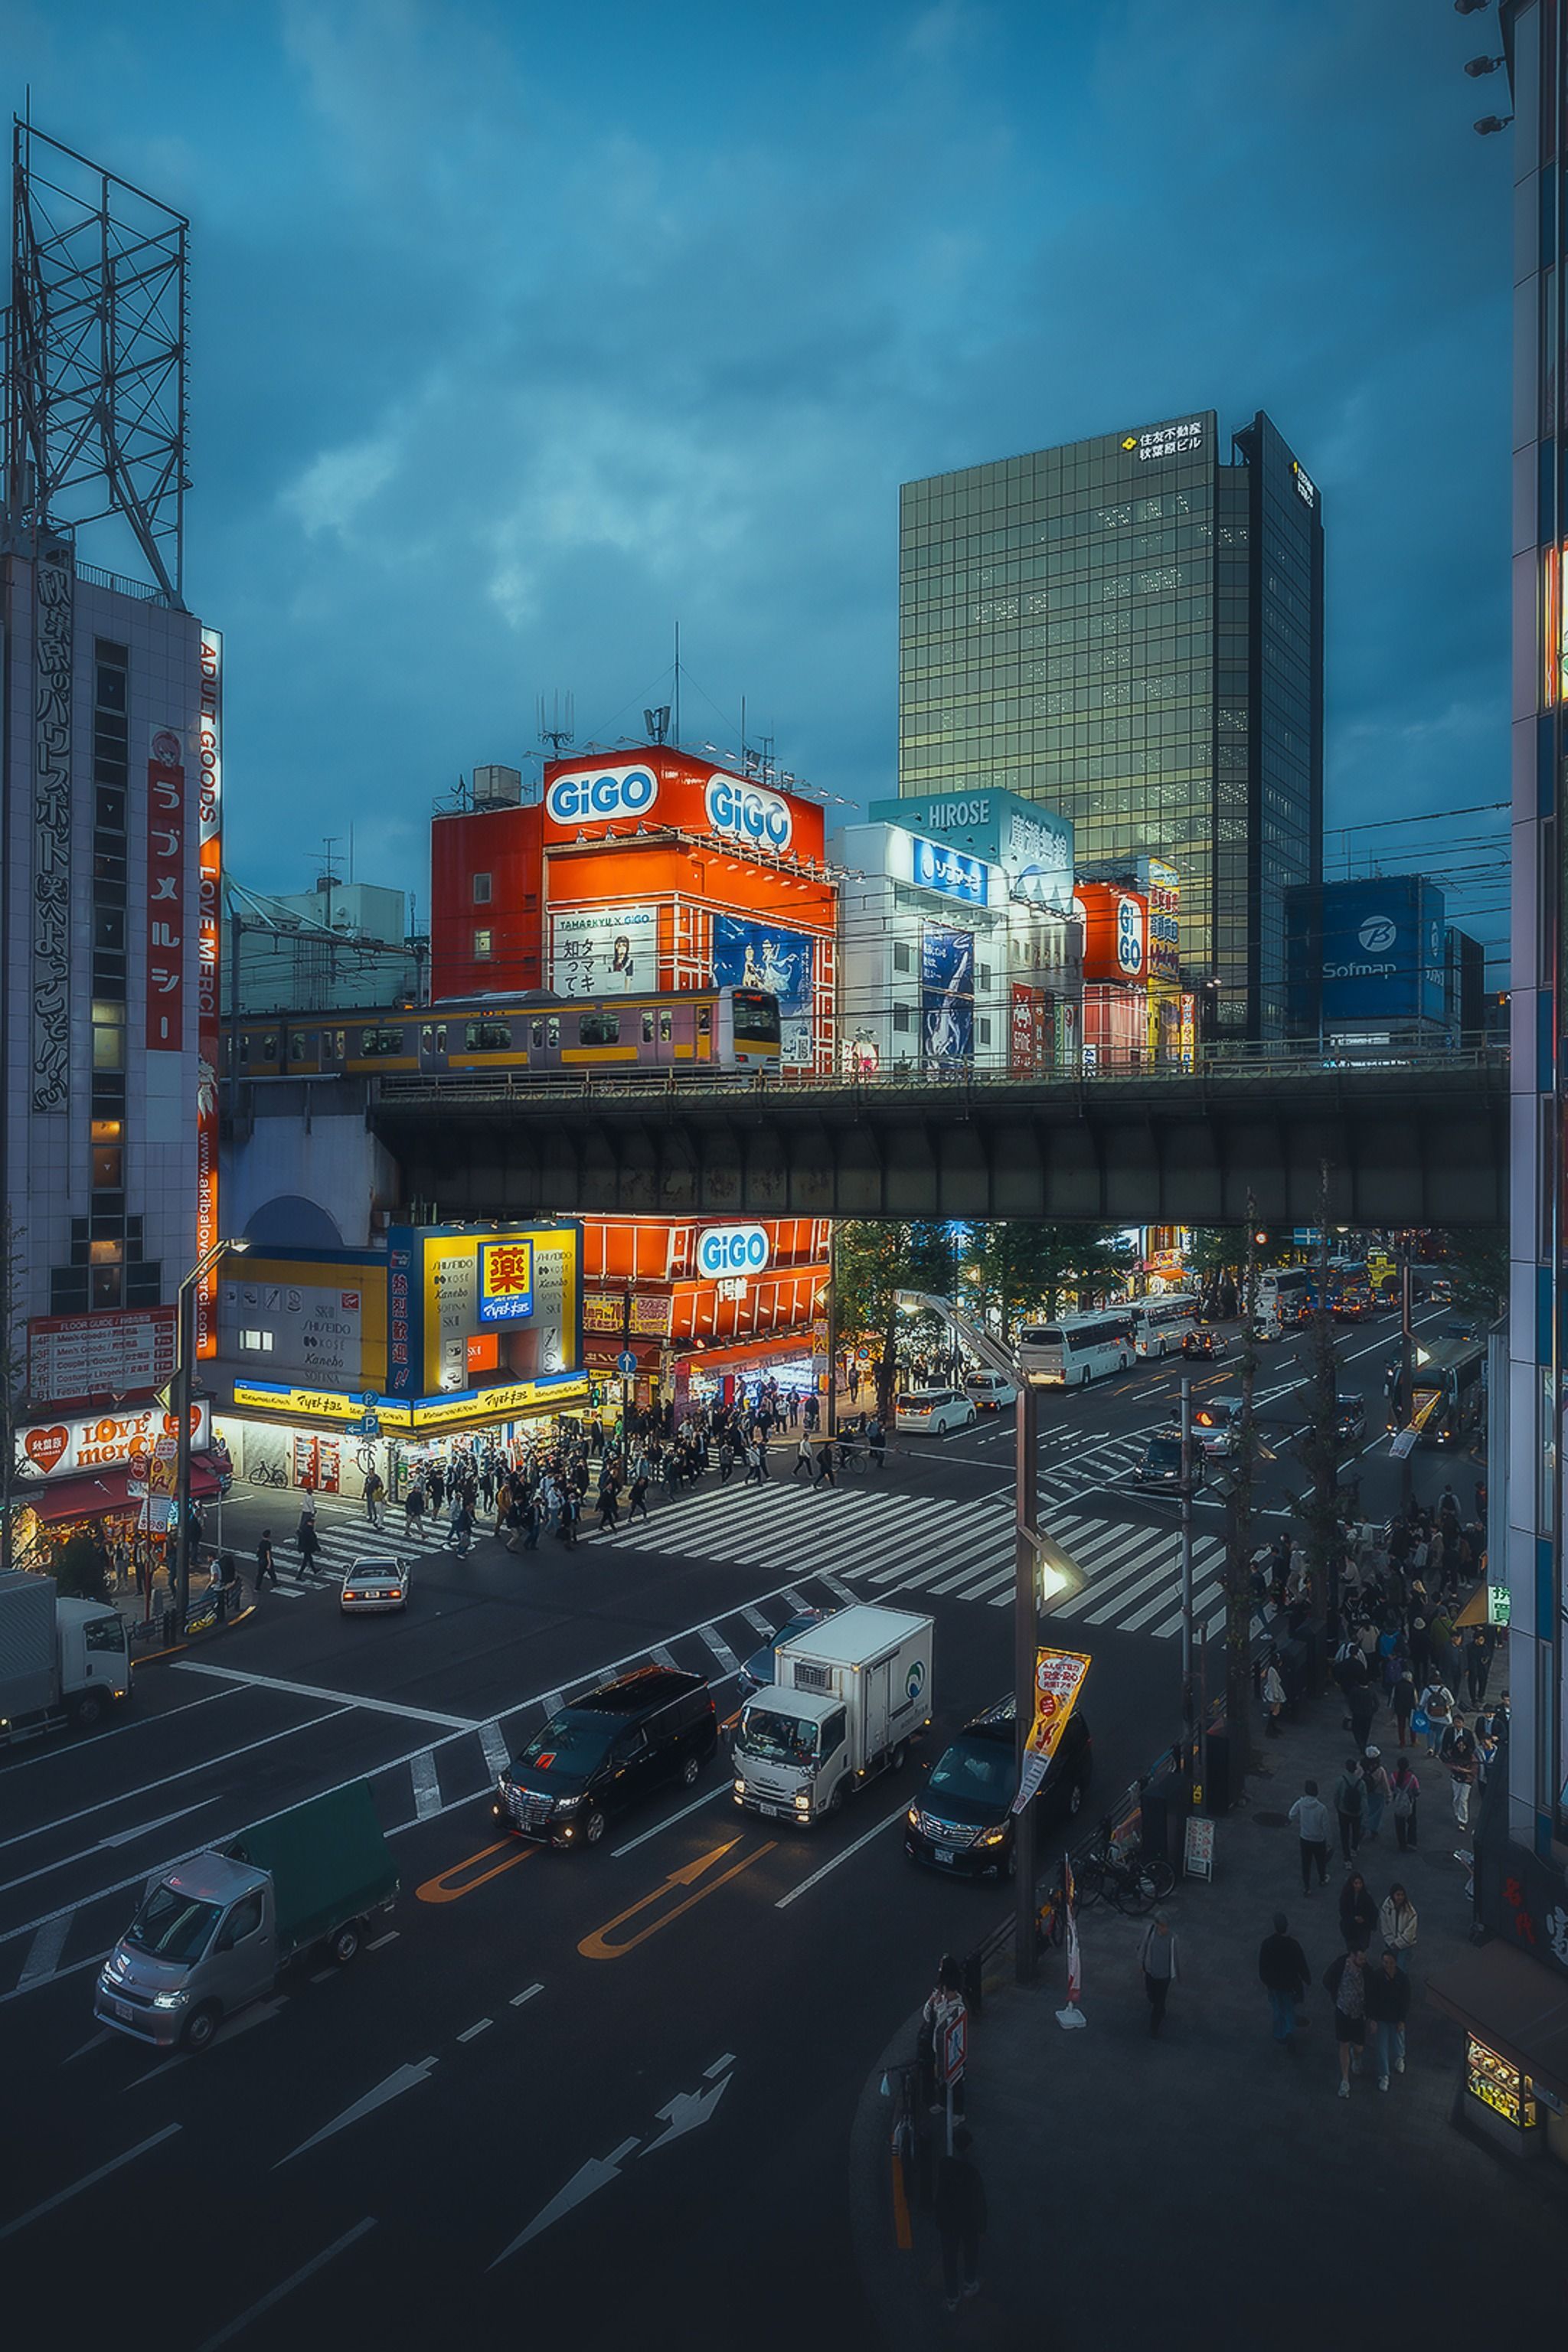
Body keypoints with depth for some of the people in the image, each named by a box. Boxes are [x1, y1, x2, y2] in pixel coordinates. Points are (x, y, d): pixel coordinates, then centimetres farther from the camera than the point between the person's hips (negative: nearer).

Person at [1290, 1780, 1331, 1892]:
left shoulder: (1300, 1803, -19)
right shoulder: (1322, 1808, -27)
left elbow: (1292, 1816, -9)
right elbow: (1325, 1827, -17)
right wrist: (1327, 1842, -1)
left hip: (1304, 1838, 2)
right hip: (1319, 1840, -2)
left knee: (1306, 1863, 18)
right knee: (1321, 1861, 26)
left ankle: (1306, 1887, 27)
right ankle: (1322, 1880, 50)